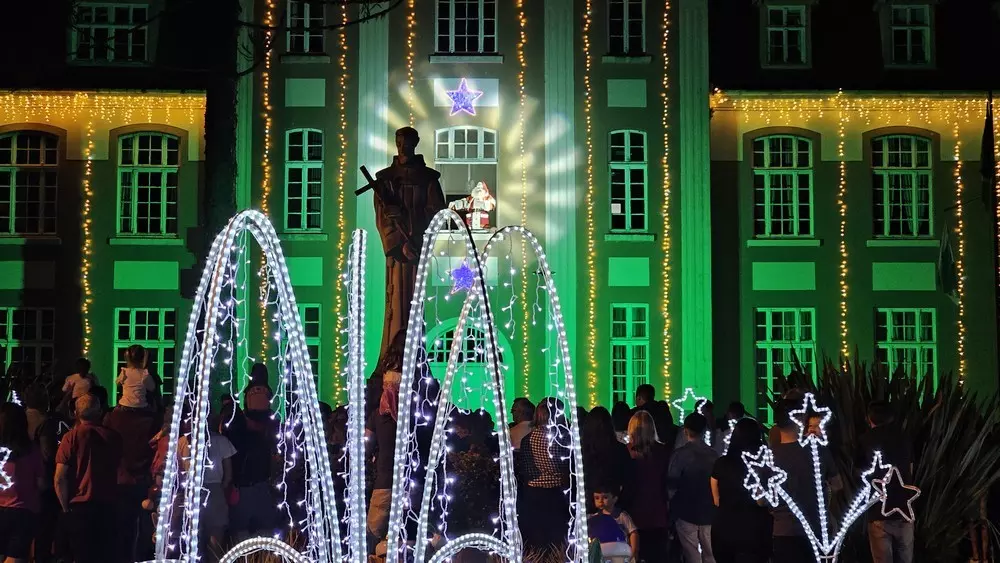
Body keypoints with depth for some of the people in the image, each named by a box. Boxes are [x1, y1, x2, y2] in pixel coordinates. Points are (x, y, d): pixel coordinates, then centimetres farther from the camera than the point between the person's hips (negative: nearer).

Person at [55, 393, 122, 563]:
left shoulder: (72, 437, -6)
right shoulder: (114, 437, 2)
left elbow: (59, 479, -9)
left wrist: (66, 507, 1)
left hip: (80, 506, -2)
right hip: (108, 506, 2)